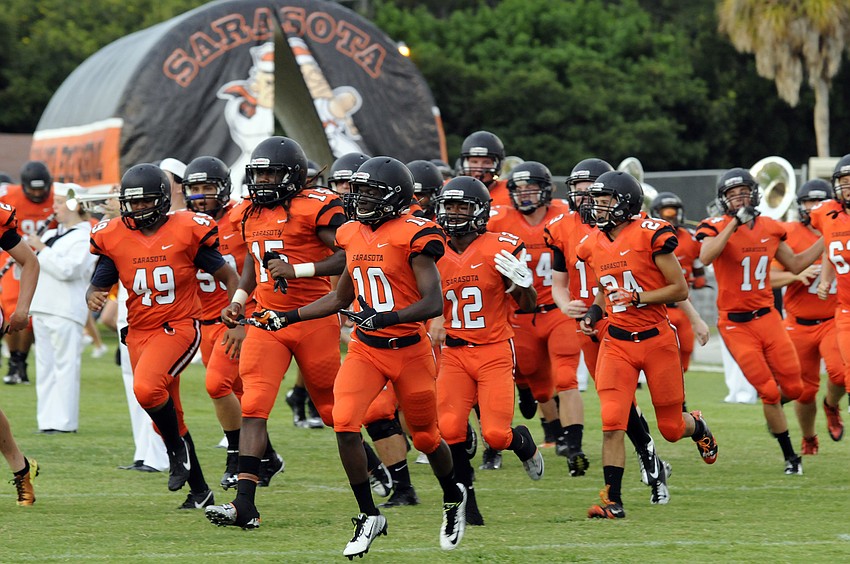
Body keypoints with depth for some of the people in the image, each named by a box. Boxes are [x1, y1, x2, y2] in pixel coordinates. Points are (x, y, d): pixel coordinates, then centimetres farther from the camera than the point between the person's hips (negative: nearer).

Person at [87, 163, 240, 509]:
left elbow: (229, 277, 0)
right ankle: (199, 490, 23)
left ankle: (178, 449, -4)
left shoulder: (186, 231, -8)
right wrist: (93, 297, -17)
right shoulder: (114, 237, 2)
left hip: (179, 327, -5)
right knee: (166, 416, 10)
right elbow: (99, 284, 7)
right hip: (140, 333, 5)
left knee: (147, 388, -29)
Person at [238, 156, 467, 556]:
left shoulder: (412, 235, -14)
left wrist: (385, 318, -32)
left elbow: (433, 303, -20)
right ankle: (369, 516, -2)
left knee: (426, 437, 11)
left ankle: (454, 497, 42)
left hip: (408, 349, -5)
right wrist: (287, 318, 13)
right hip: (365, 349, 5)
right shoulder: (354, 235, 6)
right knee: (344, 424, -16)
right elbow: (340, 299, 19)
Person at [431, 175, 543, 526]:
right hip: (455, 352, 3)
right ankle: (466, 502, 0)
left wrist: (522, 282, -20)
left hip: (494, 351, -3)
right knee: (449, 429, -16)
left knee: (496, 435, -11)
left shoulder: (500, 249, -7)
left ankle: (522, 442, 27)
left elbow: (528, 306, -1)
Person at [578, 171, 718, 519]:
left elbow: (680, 290, -10)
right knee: (612, 424, -13)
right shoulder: (593, 246, 5)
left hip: (656, 339, -3)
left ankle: (697, 426, 46)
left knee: (672, 427, 10)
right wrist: (595, 310, 4)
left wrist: (637, 298, -20)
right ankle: (612, 500, -8)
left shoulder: (650, 235, -13)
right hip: (617, 343, 4)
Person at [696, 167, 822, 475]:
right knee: (769, 392, -5)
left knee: (793, 388, 3)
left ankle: (771, 408, 40)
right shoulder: (717, 228, -11)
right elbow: (705, 257, -33)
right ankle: (790, 457, 12)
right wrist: (735, 222, -34)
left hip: (767, 318, 5)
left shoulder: (770, 229, 5)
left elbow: (795, 265, 16)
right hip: (736, 325, -5)